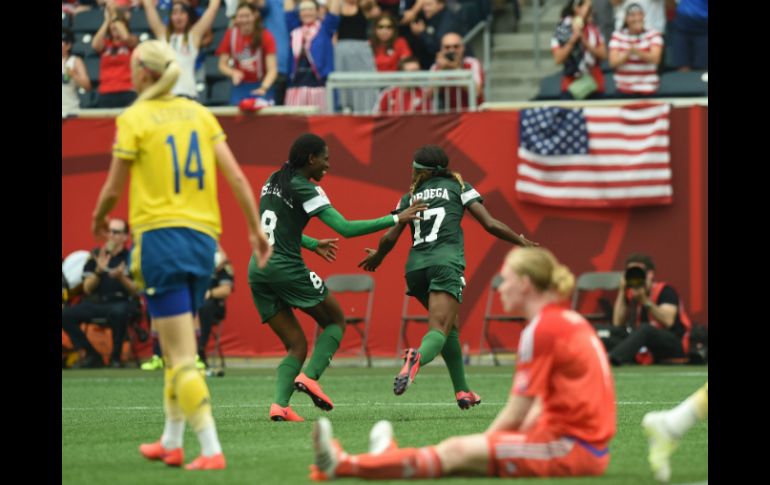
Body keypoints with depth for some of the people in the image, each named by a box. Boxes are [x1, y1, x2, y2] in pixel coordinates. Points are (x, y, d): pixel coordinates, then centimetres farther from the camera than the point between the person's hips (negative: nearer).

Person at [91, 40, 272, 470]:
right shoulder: (199, 114, 9)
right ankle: (172, 442, 26)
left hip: (160, 236, -6)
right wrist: (257, 229, 9)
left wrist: (99, 218, 20)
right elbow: (236, 177, 4)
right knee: (177, 348, 19)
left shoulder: (134, 119, -5)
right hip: (203, 237, 6)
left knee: (183, 358, -7)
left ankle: (212, 449, -15)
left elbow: (113, 190, 0)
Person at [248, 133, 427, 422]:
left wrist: (313, 245, 31)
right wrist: (396, 219, -12)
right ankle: (310, 376, -8)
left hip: (258, 271, 7)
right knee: (336, 321, 13)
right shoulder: (304, 190, -10)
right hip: (287, 269, -7)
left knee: (296, 346, 11)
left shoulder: (272, 183, 14)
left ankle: (280, 404, -10)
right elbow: (346, 229, -16)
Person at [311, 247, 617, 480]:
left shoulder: (543, 328, -12)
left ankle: (346, 466, -13)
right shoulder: (571, 321, 17)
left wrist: (481, 445, 1)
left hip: (571, 447, -10)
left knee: (458, 452, -11)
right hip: (591, 446, 10)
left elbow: (516, 414, -11)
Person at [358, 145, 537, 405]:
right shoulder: (458, 186, 15)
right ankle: (417, 358, -51)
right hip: (446, 264, -4)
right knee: (440, 331, -17)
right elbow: (490, 224, 6)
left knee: (451, 326, 23)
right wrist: (523, 242, 18)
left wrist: (377, 257, 30)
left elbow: (390, 238, 9)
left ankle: (462, 391, 23)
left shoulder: (410, 197, 19)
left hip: (415, 267, 4)